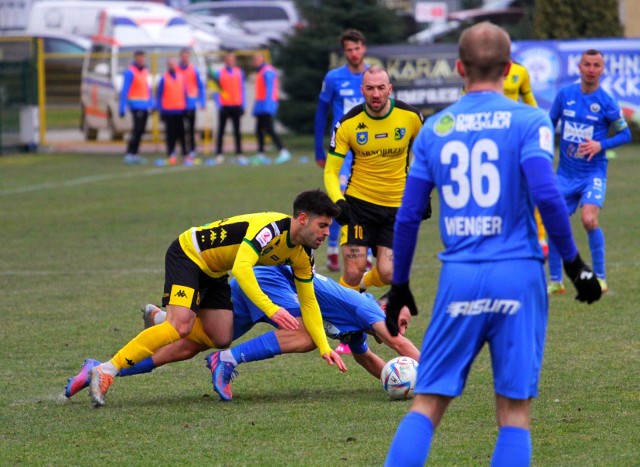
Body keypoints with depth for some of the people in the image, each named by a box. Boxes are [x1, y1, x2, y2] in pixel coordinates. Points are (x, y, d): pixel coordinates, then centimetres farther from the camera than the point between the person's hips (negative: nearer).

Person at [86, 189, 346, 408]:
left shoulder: (302, 255, -3)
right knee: (179, 328, -26)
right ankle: (106, 372, -25)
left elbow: (309, 302, 5)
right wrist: (271, 309, -47)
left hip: (214, 271, 9)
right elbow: (241, 268, -42)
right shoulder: (272, 227, -30)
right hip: (187, 254, -9)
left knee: (221, 339, -4)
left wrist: (324, 348, -4)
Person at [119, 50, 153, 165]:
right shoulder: (130, 72, -9)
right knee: (137, 130, -14)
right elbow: (124, 90, -11)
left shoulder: (145, 71, 15)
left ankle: (134, 153, 11)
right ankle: (129, 154, -13)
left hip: (145, 106, 7)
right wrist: (122, 107, -14)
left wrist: (151, 103, 15)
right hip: (136, 105, -7)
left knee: (140, 131, 6)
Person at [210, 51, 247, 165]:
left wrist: (243, 105, 2)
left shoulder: (239, 72, 7)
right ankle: (219, 155, 2)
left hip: (236, 106, 1)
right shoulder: (219, 73, 2)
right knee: (221, 131, 1)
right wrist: (219, 105, -7)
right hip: (224, 106, -1)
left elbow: (242, 90, 9)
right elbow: (217, 91, 3)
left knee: (237, 131, 3)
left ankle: (239, 154, 4)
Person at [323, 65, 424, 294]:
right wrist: (338, 201, -22)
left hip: (397, 206, 1)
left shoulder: (411, 116, -7)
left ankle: (364, 284, 29)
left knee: (387, 274, -6)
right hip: (358, 203, -1)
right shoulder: (348, 123, -10)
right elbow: (330, 170, -5)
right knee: (354, 272, -11)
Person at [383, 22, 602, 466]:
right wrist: (573, 262, -3)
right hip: (518, 277, -2)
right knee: (514, 411, 4)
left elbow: (408, 216, 10)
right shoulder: (528, 121, -1)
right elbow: (546, 194, -14)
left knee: (428, 404, 6)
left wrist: (399, 284, 20)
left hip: (459, 278, 2)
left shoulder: (435, 128, 9)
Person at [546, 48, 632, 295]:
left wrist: (601, 145, -16)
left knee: (589, 219, -22)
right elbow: (550, 124, 15)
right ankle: (555, 281, 14)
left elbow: (625, 134, -1)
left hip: (593, 172, -4)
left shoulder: (606, 102, -8)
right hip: (566, 172, 4)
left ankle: (600, 277, -8)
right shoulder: (565, 95, 1)